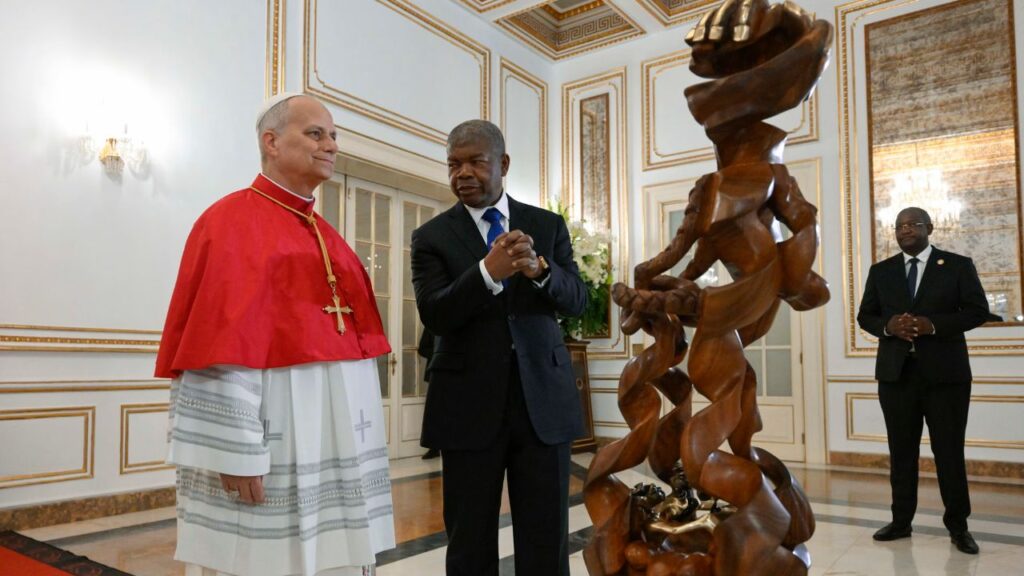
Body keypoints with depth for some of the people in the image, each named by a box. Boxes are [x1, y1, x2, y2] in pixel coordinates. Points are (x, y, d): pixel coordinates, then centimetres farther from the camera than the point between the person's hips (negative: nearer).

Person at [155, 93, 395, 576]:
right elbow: (222, 344, -14)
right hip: (267, 435, -7)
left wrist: (356, 434, 17)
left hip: (334, 440, 7)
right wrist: (237, 446, -19)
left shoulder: (325, 235, 17)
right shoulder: (231, 221, -6)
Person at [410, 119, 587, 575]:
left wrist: (538, 269, -22)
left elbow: (576, 300, -1)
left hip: (543, 397, 1)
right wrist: (489, 272, -27)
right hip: (469, 404, -1)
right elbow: (434, 314, -11)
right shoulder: (432, 236, 1)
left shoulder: (548, 226, 7)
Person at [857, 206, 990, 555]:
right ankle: (901, 521, 17)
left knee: (949, 450, 3)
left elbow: (978, 310, -3)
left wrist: (934, 325, -18)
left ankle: (958, 526, 16)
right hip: (896, 372, 3)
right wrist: (888, 326, -12)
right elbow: (865, 316, 10)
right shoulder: (880, 271, 11)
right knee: (901, 451, 8)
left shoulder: (958, 265, 3)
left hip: (944, 372, -2)